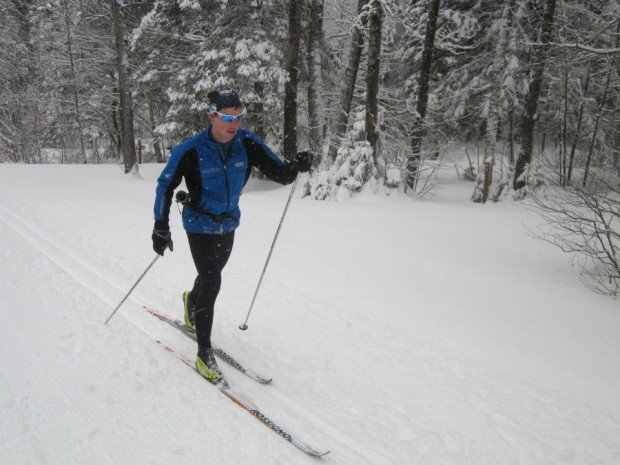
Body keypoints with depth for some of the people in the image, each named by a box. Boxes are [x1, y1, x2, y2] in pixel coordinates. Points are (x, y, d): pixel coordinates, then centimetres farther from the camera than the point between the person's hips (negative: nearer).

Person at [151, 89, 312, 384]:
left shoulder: (248, 144, -14)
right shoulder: (191, 150, -22)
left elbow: (280, 174, -13)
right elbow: (165, 185, -11)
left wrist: (296, 167, -36)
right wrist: (161, 227, -15)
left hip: (228, 224, 4)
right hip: (200, 225, -4)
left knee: (211, 277, 22)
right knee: (211, 283, -12)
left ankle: (191, 301, 57)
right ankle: (204, 353, 3)